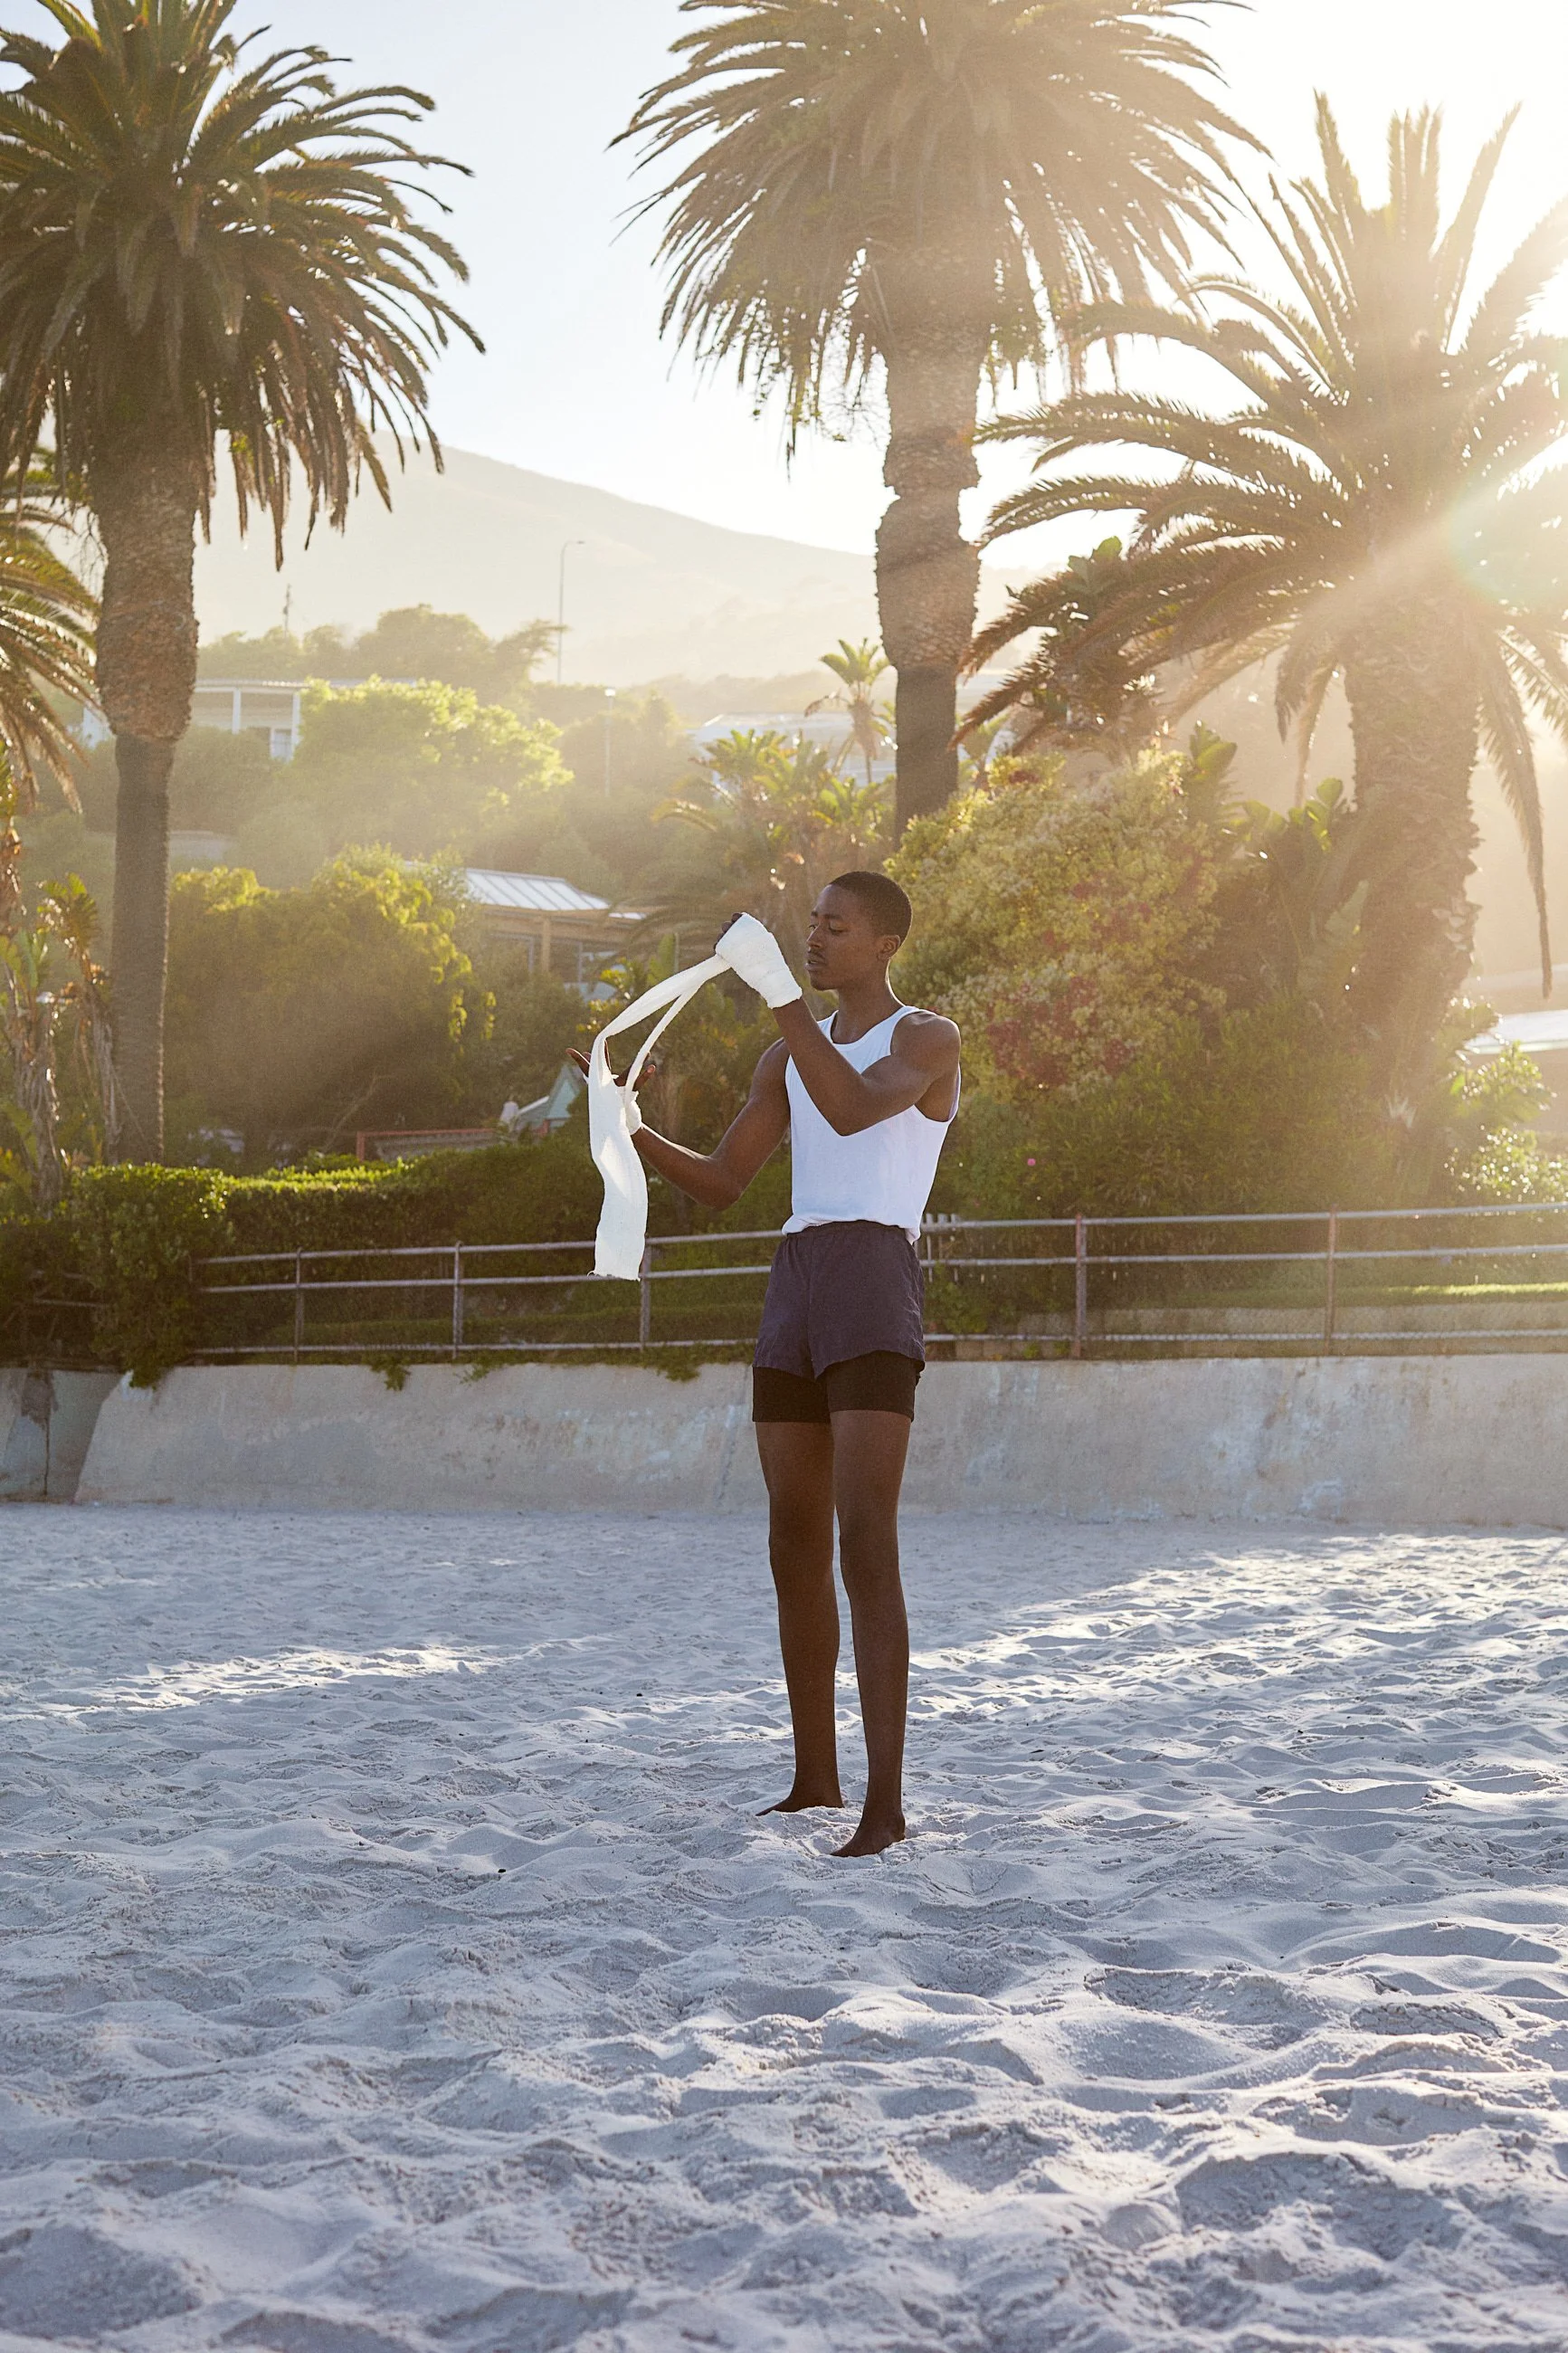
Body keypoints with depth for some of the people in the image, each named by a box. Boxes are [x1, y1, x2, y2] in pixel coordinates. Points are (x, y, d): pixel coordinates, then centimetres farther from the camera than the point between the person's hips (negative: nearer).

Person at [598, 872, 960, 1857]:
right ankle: (815, 1778, 20)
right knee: (796, 1544, 9)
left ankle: (887, 1802, -20)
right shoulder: (791, 1056, 22)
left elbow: (852, 1109, -21)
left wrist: (780, 991, -24)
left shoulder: (928, 1039, 1)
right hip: (794, 1287, 8)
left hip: (876, 1280, -8)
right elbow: (720, 1183, 20)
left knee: (866, 1543, -17)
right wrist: (632, 1129, 5)